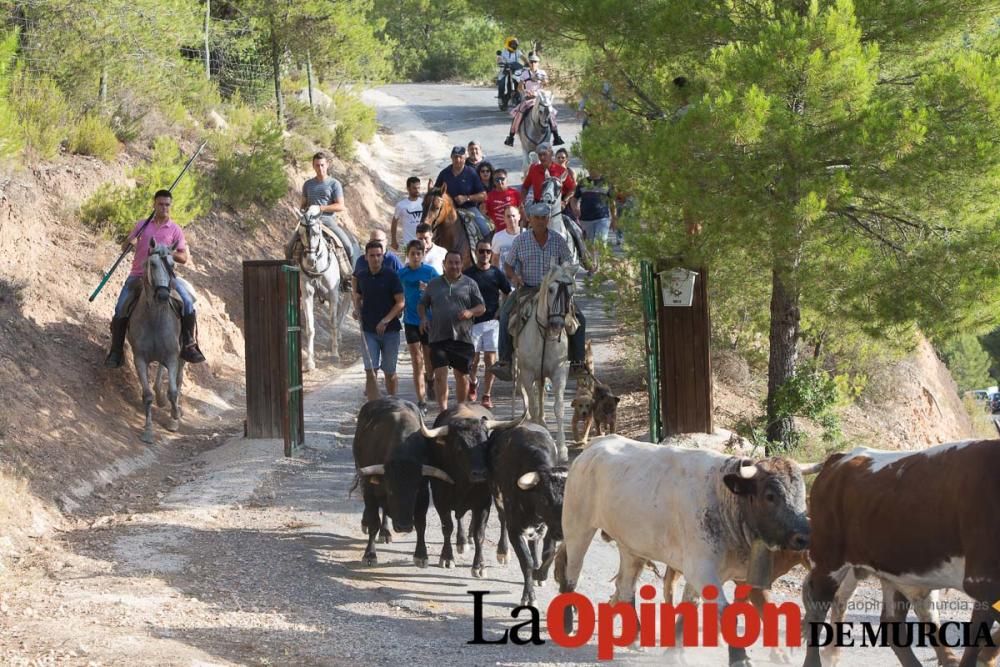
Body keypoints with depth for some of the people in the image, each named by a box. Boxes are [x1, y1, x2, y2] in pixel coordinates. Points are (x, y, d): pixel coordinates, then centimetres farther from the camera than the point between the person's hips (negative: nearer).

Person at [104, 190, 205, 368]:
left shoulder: (175, 230, 7)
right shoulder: (142, 225, 11)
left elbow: (184, 258, 4)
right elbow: (124, 247, 13)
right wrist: (130, 242, -10)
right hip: (138, 275, 1)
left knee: (188, 303, -20)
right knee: (120, 309, -16)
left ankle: (189, 346, -9)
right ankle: (116, 351, -6)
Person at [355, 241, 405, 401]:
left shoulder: (391, 276, -6)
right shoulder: (362, 277, 5)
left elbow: (401, 302, -8)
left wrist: (386, 320, -18)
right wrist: (358, 310, 1)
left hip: (390, 329, -2)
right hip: (368, 331, 2)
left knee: (390, 373, 8)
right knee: (370, 372, -9)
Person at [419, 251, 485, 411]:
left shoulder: (469, 284, 9)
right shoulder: (434, 284, 14)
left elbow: (482, 307, 7)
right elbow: (422, 304, 22)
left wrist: (470, 312, -15)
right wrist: (423, 317, 1)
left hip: (463, 337, 0)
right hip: (438, 337, 0)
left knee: (462, 376, 9)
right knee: (440, 375, -12)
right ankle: (443, 410, -15)